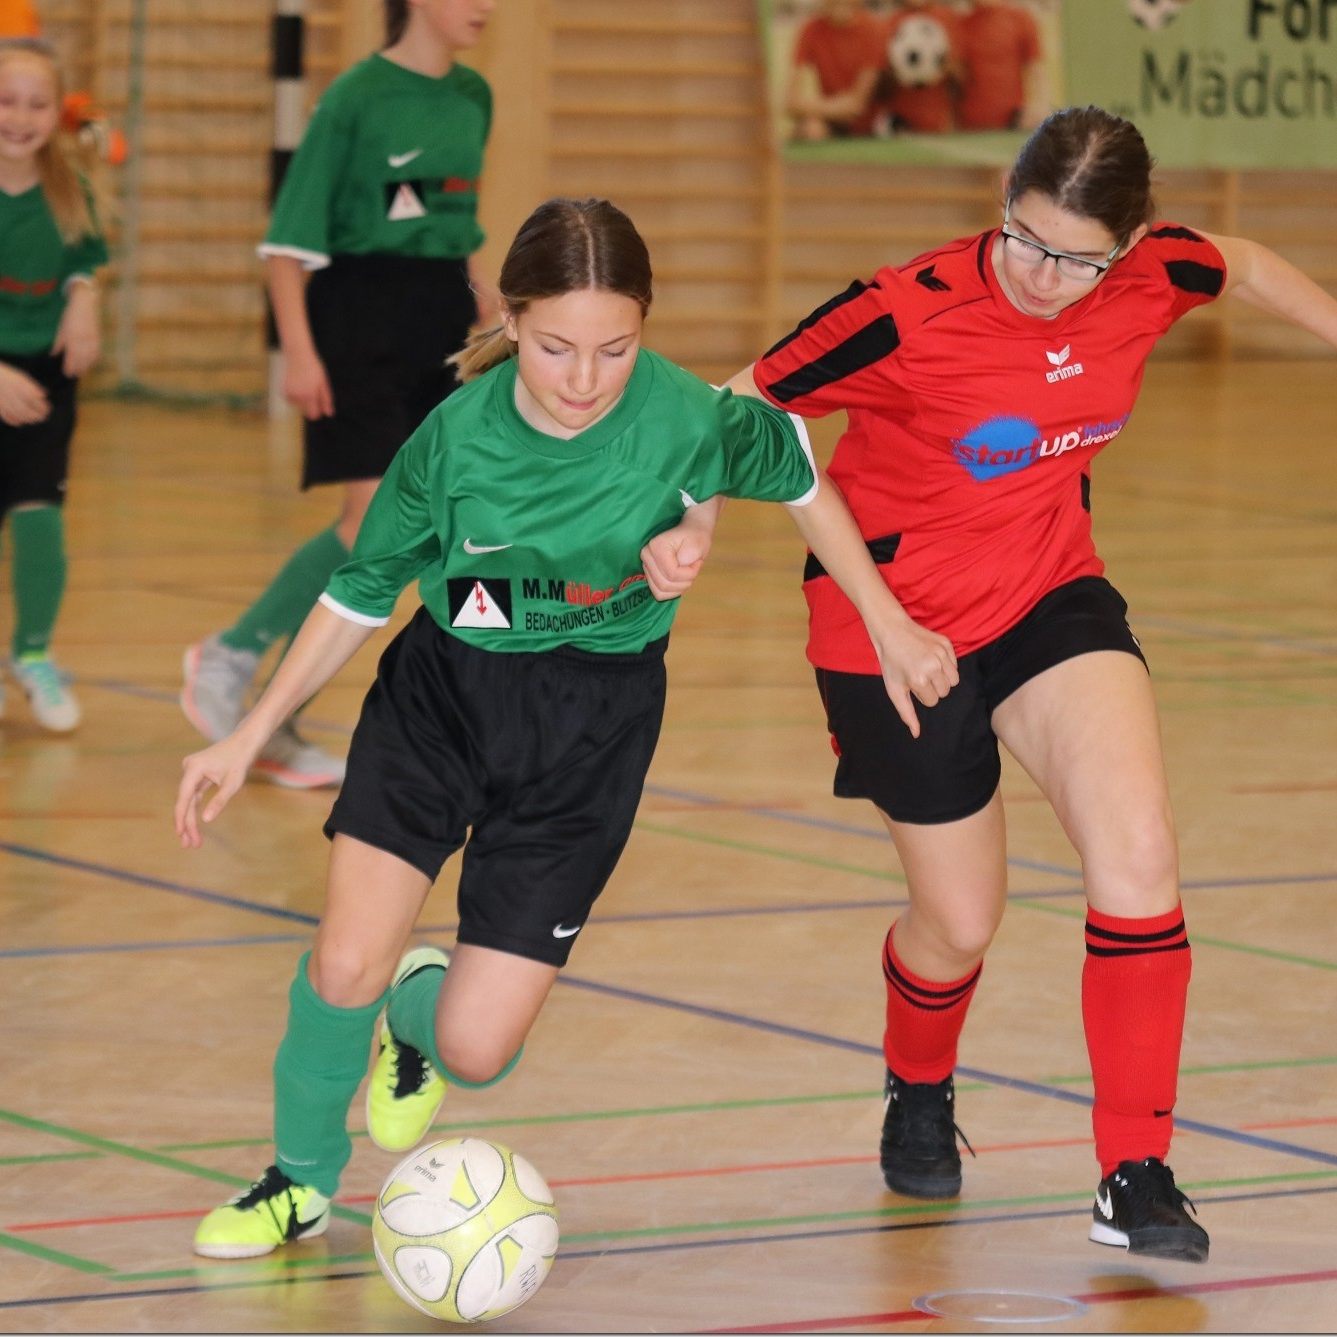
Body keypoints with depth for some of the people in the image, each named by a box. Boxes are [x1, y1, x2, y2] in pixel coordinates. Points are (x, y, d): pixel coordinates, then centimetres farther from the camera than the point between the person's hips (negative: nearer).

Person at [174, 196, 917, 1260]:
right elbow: (360, 595, -1)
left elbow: (802, 484, 1)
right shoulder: (459, 436, -17)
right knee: (343, 971, -15)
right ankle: (302, 1181, 14)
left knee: (477, 1051, -7)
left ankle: (422, 1022, 33)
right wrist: (249, 739, 1)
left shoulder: (690, 421, -21)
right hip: (442, 691, 1)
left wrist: (891, 629, 7)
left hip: (592, 727, -1)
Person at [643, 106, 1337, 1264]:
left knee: (1139, 857, -19)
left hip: (1050, 597, 4)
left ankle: (1136, 1180, -9)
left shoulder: (1153, 276, -13)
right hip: (897, 628, -3)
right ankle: (919, 1097, 44)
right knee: (961, 922, 7)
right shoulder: (908, 316, -27)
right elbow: (746, 405, -18)